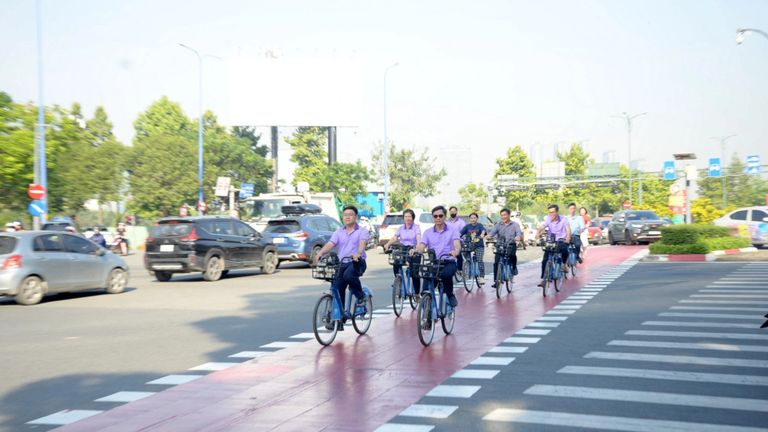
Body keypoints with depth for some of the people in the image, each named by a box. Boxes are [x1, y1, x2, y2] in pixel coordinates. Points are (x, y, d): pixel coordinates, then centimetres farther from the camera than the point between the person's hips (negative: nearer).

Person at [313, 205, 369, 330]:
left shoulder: (362, 231, 2)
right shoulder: (338, 232, 13)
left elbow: (362, 243, -17)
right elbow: (330, 244, -1)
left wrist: (358, 253, -40)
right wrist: (319, 254, -21)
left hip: (357, 262, -4)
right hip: (342, 263, 5)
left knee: (348, 275, -36)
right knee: (336, 289, -3)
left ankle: (360, 296, -9)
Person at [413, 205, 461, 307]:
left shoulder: (452, 231, 5)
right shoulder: (428, 233, 11)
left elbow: (457, 244, -12)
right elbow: (421, 247, -3)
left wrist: (456, 251, -38)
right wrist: (415, 250, -28)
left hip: (448, 262, -2)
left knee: (446, 274, -35)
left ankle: (450, 295, -9)